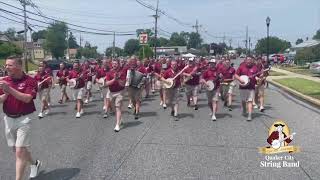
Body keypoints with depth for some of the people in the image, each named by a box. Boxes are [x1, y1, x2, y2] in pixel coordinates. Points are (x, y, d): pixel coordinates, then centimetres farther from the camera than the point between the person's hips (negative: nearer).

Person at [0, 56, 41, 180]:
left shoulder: (29, 81, -11)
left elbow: (27, 98, -23)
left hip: (24, 119, -6)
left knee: (20, 151, -7)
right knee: (16, 149, 18)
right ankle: (34, 163, 42)